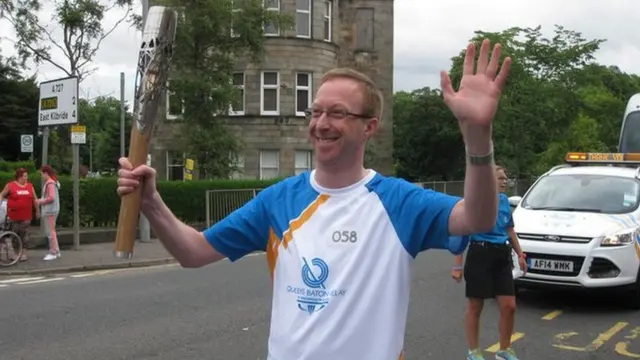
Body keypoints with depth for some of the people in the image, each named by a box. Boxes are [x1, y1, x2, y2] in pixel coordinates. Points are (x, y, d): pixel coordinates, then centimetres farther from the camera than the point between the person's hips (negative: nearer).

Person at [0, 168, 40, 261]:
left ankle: (24, 253, 6)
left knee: (24, 234, 0)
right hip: (13, 215, -1)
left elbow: (35, 199, 13)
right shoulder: (10, 185, 0)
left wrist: (37, 211, 14)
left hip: (26, 216, 1)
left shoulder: (30, 186, 8)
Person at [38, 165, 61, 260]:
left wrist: (41, 201, -10)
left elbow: (51, 198, -22)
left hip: (50, 211, -10)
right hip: (50, 210, 10)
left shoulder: (50, 183, -16)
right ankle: (56, 251, 21)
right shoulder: (53, 182, 14)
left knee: (50, 231, -4)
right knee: (50, 231, 16)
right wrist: (41, 200, 11)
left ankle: (53, 252, 0)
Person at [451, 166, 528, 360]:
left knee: (509, 306, 6)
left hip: (502, 256, 6)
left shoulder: (504, 200, 8)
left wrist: (520, 254, 21)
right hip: (480, 255, -6)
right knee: (475, 307, 6)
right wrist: (457, 265, -17)